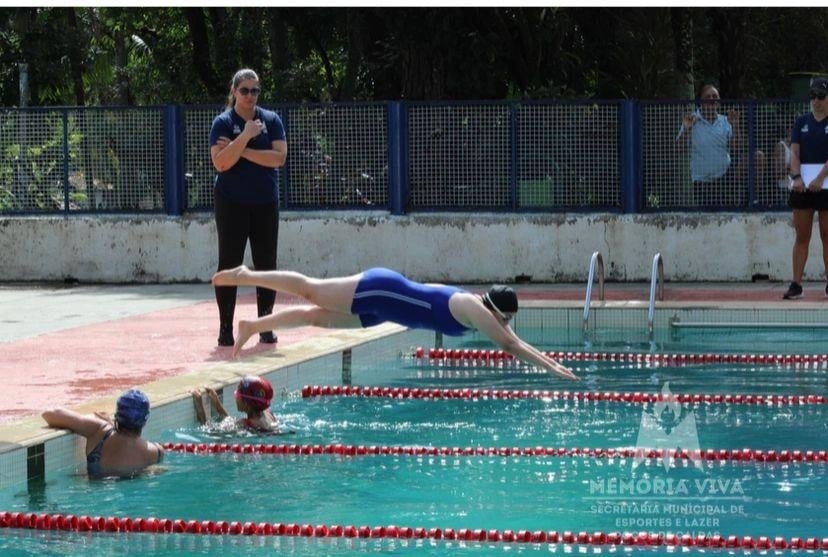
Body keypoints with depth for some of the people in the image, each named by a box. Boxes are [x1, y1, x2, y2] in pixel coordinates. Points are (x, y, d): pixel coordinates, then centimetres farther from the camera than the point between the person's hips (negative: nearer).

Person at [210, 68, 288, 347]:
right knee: (229, 264, -1)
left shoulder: (271, 120, 4)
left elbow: (279, 157, -8)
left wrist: (242, 151, -13)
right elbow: (220, 163, -15)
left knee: (266, 264, 4)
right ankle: (226, 328, 2)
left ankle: (265, 326, 10)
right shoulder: (223, 122, -3)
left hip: (265, 203, 3)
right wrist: (245, 137, -21)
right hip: (232, 203, -2)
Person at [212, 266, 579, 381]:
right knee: (312, 291, -1)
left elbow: (514, 342, 15)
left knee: (317, 315, 13)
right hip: (378, 292, -8)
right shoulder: (474, 310, -21)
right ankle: (246, 276, 8)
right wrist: (550, 367, -23)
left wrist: (551, 361, 11)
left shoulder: (480, 312, 3)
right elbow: (509, 346, -25)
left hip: (378, 307, 8)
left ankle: (253, 326, 20)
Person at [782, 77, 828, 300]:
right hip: (802, 186, 3)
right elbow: (794, 152, 4)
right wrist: (796, 177, -12)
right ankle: (796, 284, 2)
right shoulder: (802, 122, 11)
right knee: (801, 237, 2)